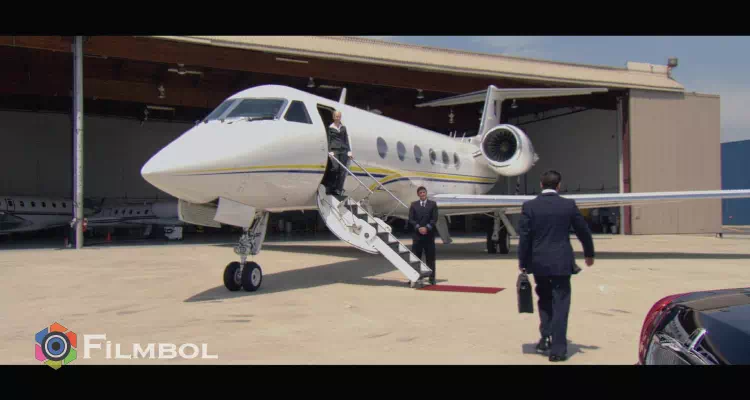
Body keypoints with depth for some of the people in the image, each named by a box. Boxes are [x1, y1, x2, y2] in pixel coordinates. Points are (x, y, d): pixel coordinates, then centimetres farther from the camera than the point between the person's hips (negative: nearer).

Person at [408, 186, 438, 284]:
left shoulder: (433, 204, 6)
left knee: (430, 257, 3)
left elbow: (434, 218, -3)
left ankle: (431, 278, 7)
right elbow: (411, 219, 1)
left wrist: (427, 228, -15)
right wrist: (418, 227, -14)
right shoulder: (414, 205, 9)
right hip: (417, 234, 1)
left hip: (429, 234, -1)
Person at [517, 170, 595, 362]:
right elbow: (583, 231, 7)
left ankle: (545, 337, 16)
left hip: (538, 263, 1)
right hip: (561, 262, -1)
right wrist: (589, 254, 23)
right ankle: (558, 348, 3)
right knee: (560, 304, 4)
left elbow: (524, 237, -5)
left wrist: (522, 263, 4)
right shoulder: (569, 205, -2)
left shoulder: (529, 206, -4)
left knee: (545, 300, 21)